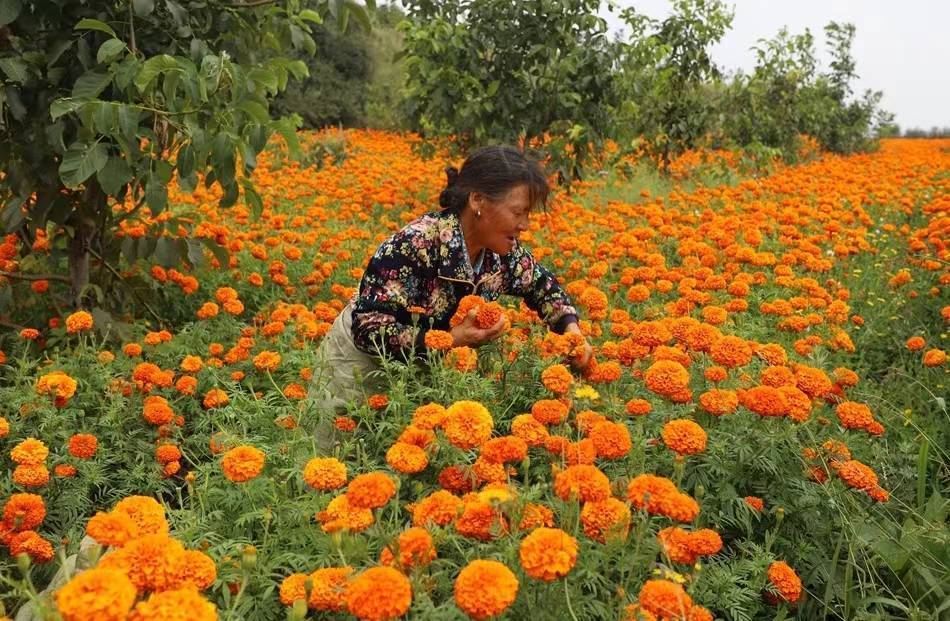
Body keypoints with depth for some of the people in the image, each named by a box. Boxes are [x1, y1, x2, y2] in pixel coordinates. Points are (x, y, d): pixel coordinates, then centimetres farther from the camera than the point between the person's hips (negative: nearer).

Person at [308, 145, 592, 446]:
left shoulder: (504, 252, -13)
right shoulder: (416, 244, -33)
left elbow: (544, 287, 6)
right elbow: (368, 328, -32)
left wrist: (571, 329, -12)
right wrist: (451, 339, -37)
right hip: (363, 363, -5)